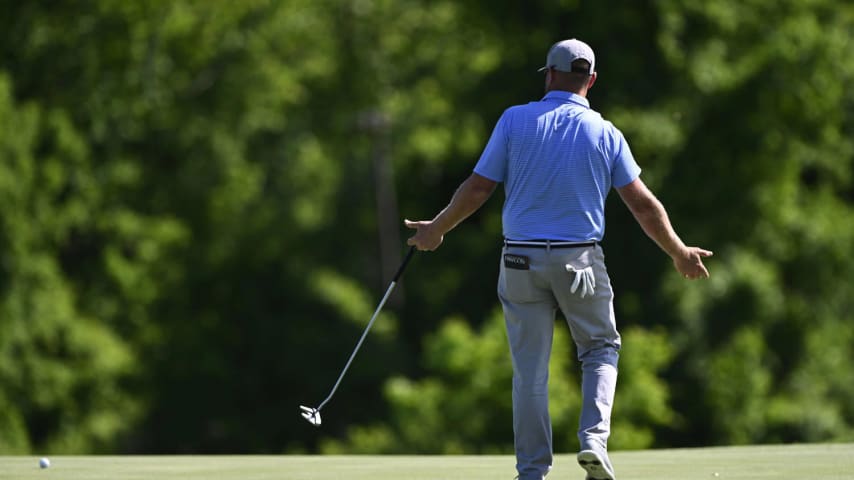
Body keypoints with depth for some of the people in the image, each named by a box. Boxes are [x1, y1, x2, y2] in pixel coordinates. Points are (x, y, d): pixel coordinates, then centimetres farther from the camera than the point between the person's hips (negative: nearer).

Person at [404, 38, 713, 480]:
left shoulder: (515, 120, -2)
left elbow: (478, 187, -3)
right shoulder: (604, 133, 0)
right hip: (580, 261, 0)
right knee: (601, 349, 17)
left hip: (522, 261, 0)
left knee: (530, 370, 7)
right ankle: (593, 439, -3)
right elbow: (643, 204, 0)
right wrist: (679, 254, 13)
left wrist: (437, 229, 12)